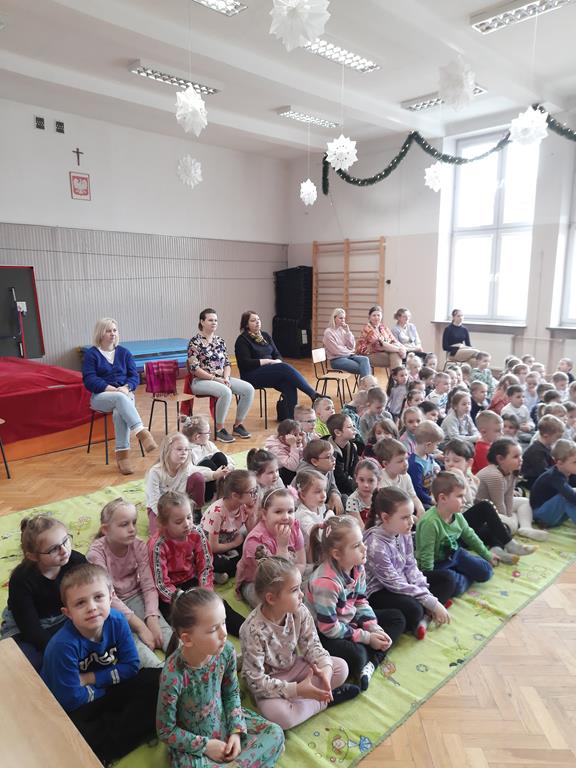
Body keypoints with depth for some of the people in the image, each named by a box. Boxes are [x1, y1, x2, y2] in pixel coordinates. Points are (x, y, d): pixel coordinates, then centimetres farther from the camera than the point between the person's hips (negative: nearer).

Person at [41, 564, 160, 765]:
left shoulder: (116, 621, -19)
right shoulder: (62, 646, -30)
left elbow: (131, 666, -11)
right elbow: (71, 700, -23)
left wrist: (90, 678, -18)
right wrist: (108, 684, -10)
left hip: (103, 692, 5)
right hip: (70, 709, -4)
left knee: (157, 680, -14)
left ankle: (102, 752, -12)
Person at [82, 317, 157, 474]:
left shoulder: (124, 352, 11)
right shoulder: (91, 354, 2)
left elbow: (135, 376, 6)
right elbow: (89, 380, -8)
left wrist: (126, 387, -16)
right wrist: (112, 389, -20)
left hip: (124, 394, 2)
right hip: (101, 396, -2)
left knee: (120, 412, -34)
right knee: (120, 398, -37)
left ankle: (122, 454, -33)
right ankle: (142, 433, -48)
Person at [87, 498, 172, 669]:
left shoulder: (139, 546, -11)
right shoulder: (96, 552, -21)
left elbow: (148, 586, -11)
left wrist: (152, 618, -28)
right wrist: (140, 625, -29)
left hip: (135, 597, 3)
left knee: (162, 628, -22)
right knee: (132, 640, -29)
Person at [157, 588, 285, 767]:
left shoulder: (226, 651, -18)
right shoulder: (173, 676, -33)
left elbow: (232, 693, 1)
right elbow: (166, 732, -17)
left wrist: (236, 730, -11)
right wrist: (205, 745, -15)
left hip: (223, 721, 5)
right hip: (190, 744, -4)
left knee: (275, 734, -3)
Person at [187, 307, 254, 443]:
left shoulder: (220, 341, 13)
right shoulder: (195, 342, -6)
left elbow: (227, 363, 13)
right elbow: (194, 368, -13)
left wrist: (226, 378, -7)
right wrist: (214, 378, -18)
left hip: (221, 379, 6)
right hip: (201, 381, -6)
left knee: (249, 388, -16)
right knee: (226, 392, -36)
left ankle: (237, 425, -3)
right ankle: (219, 430, -19)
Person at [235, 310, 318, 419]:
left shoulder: (266, 336, 17)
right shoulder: (242, 340, -2)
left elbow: (277, 354, 16)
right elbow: (246, 363, -12)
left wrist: (277, 361, -9)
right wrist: (269, 361, -13)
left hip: (271, 372, 6)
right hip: (252, 376, -6)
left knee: (289, 384, -27)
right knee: (286, 368, -29)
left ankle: (291, 419, -28)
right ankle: (314, 395, -28)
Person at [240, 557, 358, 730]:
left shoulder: (300, 611, -17)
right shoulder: (253, 630, -33)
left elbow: (312, 644, -6)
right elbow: (256, 681, -27)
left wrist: (326, 666, -28)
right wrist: (297, 690, -34)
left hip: (293, 666, 4)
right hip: (268, 680, -4)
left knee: (341, 667, -10)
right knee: (276, 714, -34)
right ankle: (325, 700, -12)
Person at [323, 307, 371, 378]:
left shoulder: (343, 330, 13)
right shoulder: (328, 332, -5)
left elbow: (351, 346, 5)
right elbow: (336, 350, -12)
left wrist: (348, 332, -3)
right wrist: (349, 352, -1)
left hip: (348, 356, 6)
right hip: (336, 359, -6)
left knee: (365, 359, -25)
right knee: (362, 368, -25)